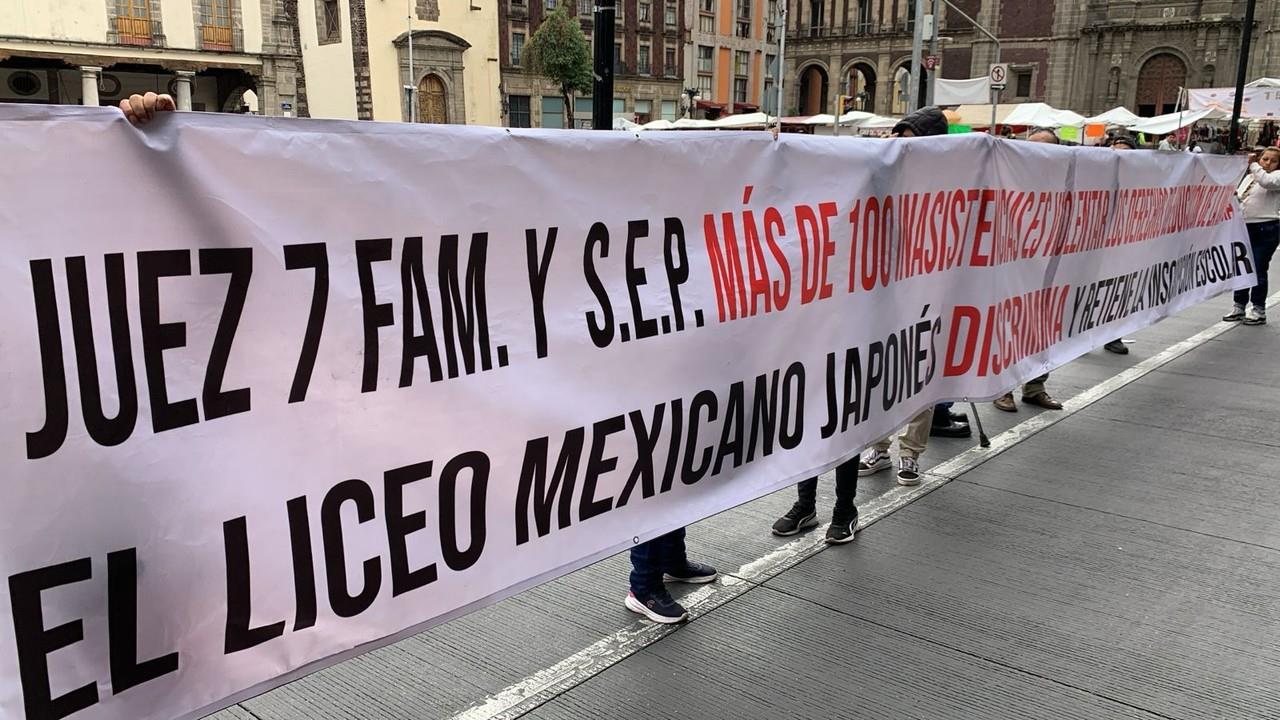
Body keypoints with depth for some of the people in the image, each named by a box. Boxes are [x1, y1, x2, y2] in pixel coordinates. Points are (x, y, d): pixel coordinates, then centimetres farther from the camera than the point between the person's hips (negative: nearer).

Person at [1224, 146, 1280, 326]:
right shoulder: (1249, 177, 17)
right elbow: (1239, 198, 19)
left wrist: (1253, 164, -17)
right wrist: (1233, 196, -3)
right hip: (1244, 227, 6)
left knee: (1258, 270, -3)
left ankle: (1259, 310, 6)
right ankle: (1239, 307, 20)